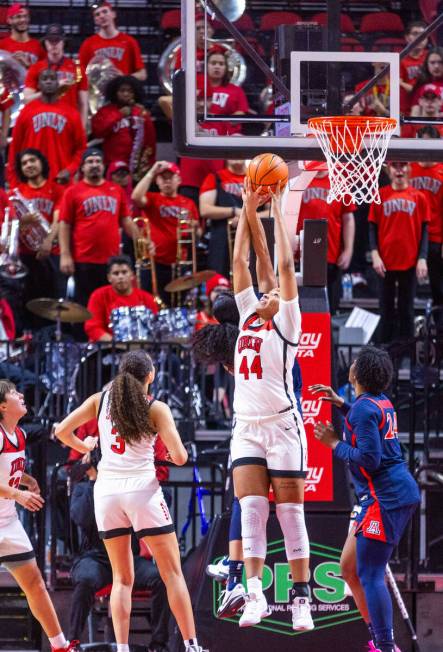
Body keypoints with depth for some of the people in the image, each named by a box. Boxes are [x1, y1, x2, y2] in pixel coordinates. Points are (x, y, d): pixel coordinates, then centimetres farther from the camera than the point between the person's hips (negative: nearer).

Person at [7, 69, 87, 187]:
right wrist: (13, 182, 2)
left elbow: (80, 148, 8)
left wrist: (70, 170, -7)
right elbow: (15, 148, 8)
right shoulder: (27, 112, 8)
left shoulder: (71, 113, 8)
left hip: (61, 180, 0)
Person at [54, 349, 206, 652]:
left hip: (106, 490, 3)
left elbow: (62, 431, 5)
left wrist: (83, 447, 25)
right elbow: (180, 457, -9)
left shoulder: (101, 400, 6)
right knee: (172, 573, 3)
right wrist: (174, 455, 15)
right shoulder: (156, 409, -3)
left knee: (122, 578, 9)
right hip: (142, 489, -3)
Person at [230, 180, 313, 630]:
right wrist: (248, 209, 12)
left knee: (290, 512, -3)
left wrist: (277, 210, 0)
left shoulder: (287, 324, 2)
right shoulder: (248, 317, 16)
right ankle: (255, 594, -14)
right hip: (247, 425, 5)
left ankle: (300, 598, 0)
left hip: (283, 424, -5)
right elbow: (240, 261, 15)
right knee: (251, 509, -7)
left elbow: (285, 266, -3)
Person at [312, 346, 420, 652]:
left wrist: (334, 443, -9)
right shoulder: (382, 402, 15)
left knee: (370, 575, -12)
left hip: (386, 497, -10)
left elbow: (368, 460, -21)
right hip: (400, 492, 10)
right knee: (350, 569, 14)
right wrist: (341, 404, 33)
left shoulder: (364, 407, -15)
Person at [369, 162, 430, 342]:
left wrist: (422, 259, -5)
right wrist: (375, 255, -8)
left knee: (406, 310, 6)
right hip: (386, 262, 0)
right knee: (387, 309, 6)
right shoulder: (380, 195, 1)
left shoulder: (418, 197, 1)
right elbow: (373, 227, 3)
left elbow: (424, 231, 3)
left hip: (410, 262, 0)